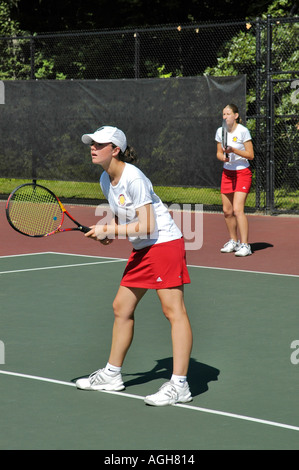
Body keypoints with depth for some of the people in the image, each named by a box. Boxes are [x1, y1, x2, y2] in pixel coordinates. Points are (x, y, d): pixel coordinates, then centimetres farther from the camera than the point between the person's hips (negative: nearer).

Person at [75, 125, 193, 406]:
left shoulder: (134, 179, -20)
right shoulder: (106, 180, 7)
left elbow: (147, 227, -22)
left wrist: (109, 230, -17)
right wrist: (108, 232, 2)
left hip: (165, 243, -10)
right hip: (141, 250, 10)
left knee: (173, 310, -13)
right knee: (121, 308, 13)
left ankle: (179, 385, -16)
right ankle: (112, 375, 26)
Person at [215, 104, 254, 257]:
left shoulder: (243, 131, -12)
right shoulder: (220, 132, 4)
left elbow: (251, 155, -11)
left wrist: (233, 150, -23)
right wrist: (223, 157, -8)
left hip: (242, 173, -6)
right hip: (227, 173, 6)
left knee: (238, 209, -17)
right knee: (227, 211, 7)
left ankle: (245, 245, -14)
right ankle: (233, 241, 24)